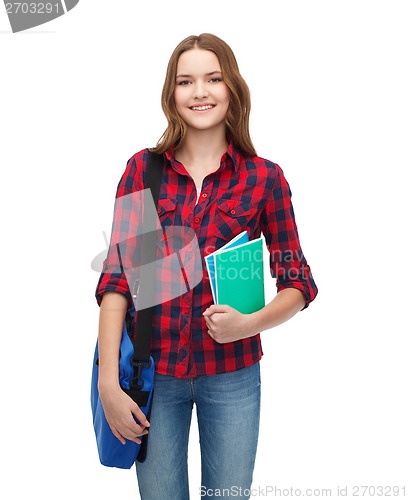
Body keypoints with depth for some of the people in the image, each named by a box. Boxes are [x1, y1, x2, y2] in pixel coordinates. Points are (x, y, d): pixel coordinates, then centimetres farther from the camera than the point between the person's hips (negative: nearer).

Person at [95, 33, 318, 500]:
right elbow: (116, 278, -5)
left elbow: (298, 283, 2)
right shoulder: (142, 169, -2)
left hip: (231, 376, 0)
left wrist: (252, 322, -18)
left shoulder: (264, 177, -3)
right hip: (153, 372, 1)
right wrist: (108, 382, -10)